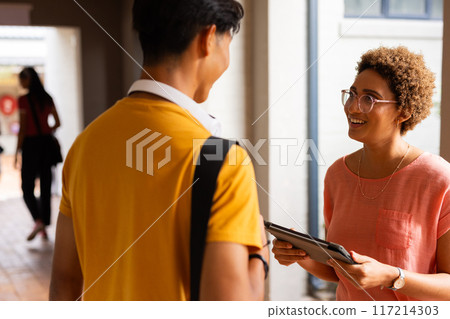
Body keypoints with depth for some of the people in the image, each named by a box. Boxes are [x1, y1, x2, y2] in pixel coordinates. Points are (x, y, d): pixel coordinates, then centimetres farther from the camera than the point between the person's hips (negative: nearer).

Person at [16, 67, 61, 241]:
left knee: (27, 187, 2)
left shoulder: (24, 100, -11)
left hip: (31, 143, -5)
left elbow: (23, 129, -12)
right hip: (47, 143, 5)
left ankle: (38, 221, -17)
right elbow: (58, 123, 7)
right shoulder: (47, 99, 5)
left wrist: (17, 152, -6)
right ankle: (44, 227, 14)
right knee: (45, 186, 10)